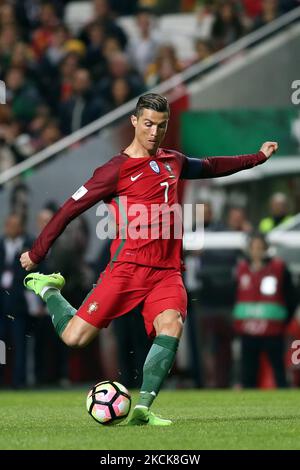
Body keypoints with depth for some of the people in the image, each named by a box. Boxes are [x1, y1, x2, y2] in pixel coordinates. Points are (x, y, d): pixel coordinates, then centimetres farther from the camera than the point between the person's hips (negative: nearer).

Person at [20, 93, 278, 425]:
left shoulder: (173, 161, 16)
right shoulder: (116, 170, -2)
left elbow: (209, 167, 38)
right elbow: (70, 209, 1)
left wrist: (258, 158, 44)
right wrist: (36, 253, 2)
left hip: (167, 271, 4)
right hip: (127, 267, -4)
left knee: (171, 325, -26)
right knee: (74, 337, -12)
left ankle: (142, 409, -24)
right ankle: (48, 289, 20)